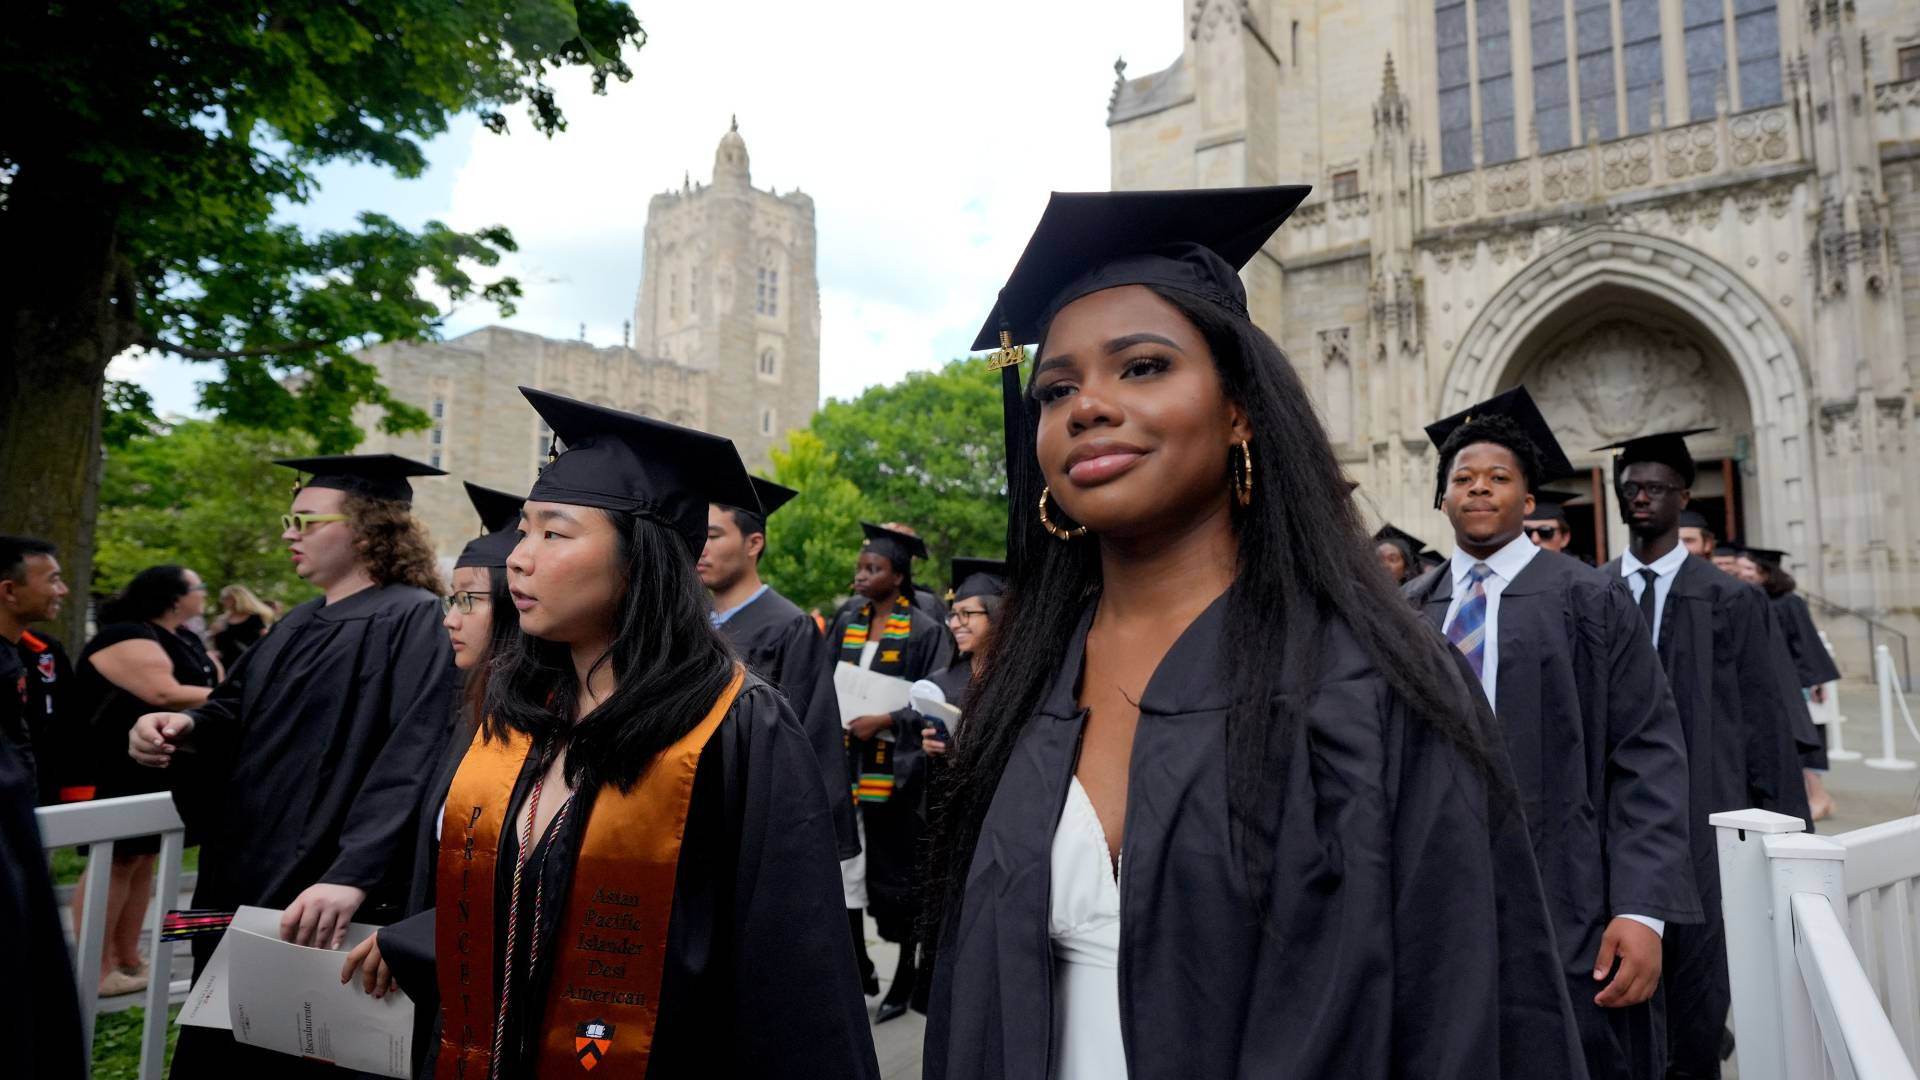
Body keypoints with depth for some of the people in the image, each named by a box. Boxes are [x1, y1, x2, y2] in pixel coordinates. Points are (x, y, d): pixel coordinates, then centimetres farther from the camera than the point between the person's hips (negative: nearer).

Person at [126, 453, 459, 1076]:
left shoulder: (414, 621, -16)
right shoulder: (300, 624, 14)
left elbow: (412, 762, -26)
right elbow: (240, 711, 18)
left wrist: (351, 875, -35)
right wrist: (185, 728, -5)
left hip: (318, 903, -9)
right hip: (244, 881, 9)